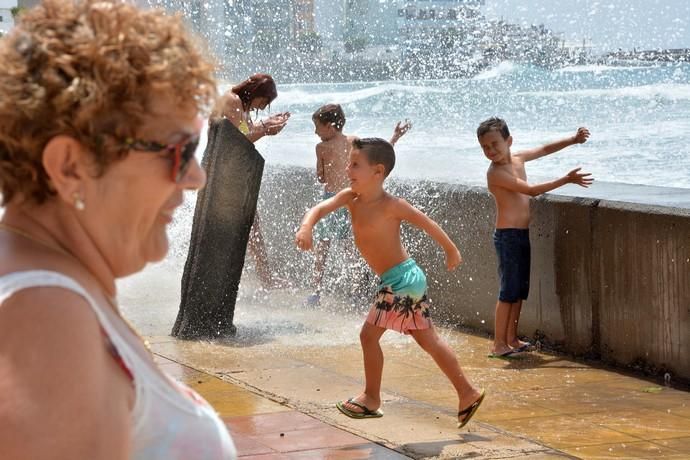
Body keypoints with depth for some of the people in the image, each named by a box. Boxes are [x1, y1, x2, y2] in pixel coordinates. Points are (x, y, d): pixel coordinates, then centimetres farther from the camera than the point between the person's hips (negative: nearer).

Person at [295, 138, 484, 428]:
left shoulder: (390, 206, -18)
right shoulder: (350, 198, 2)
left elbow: (426, 223, -8)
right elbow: (320, 208, -10)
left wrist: (451, 251, 3)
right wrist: (307, 226, -33)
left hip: (400, 279, -9)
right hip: (408, 278, 9)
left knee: (369, 335, -2)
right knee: (428, 340, 14)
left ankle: (371, 399, 12)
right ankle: (467, 393, 19)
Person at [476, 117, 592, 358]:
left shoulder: (517, 159, 7)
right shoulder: (496, 173, -18)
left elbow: (544, 149, 20)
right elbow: (531, 190, -23)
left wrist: (573, 140, 9)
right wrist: (566, 180, -24)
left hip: (523, 234, 8)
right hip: (508, 236, -8)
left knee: (520, 290, 12)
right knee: (509, 291, -7)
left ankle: (512, 339, 19)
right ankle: (498, 344, -4)